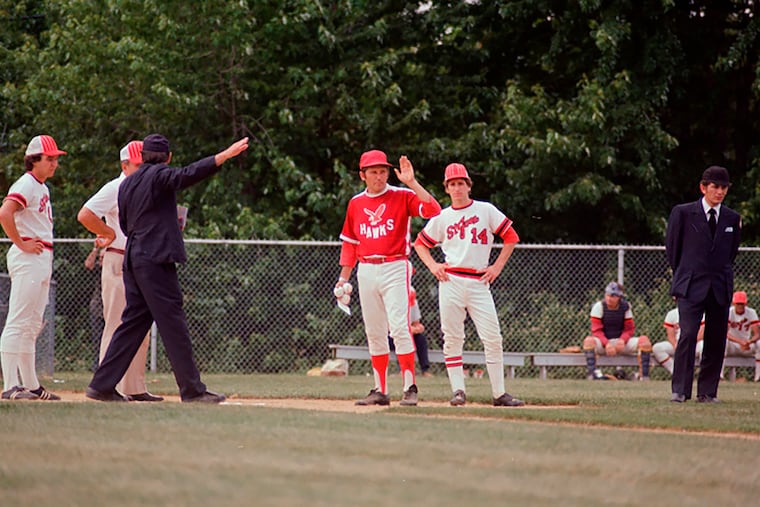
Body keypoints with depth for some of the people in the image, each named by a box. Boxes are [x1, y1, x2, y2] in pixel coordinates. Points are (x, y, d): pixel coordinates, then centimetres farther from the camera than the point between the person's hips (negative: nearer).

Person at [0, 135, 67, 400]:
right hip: (27, 259, -10)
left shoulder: (42, 187, 18)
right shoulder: (26, 185, -12)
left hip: (43, 259, 10)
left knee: (32, 326, 13)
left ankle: (31, 386, 17)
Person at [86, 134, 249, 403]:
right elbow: (189, 174, -23)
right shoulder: (159, 175, -5)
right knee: (173, 323, -7)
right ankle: (192, 389, -6)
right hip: (156, 259, -8)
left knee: (134, 322, 11)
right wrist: (226, 155, -28)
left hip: (132, 259, 8)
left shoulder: (126, 183, 18)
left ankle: (103, 384, 8)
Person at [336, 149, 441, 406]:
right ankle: (380, 390, 13)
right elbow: (349, 243, 18)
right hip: (366, 271, 5)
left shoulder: (402, 196, -2)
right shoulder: (356, 203, 12)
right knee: (374, 333, 7)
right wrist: (343, 277, 13)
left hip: (395, 268, -5)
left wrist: (411, 182, -22)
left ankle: (410, 388, -9)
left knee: (399, 328, -12)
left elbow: (433, 210, -18)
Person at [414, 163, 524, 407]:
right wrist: (432, 265, 5)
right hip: (450, 282, 1)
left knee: (492, 339, -5)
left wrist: (497, 267, 2)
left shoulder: (486, 210, 6)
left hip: (479, 282, -1)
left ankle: (499, 393, 0)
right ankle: (458, 390, 2)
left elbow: (511, 237, 9)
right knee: (452, 338, -2)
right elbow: (420, 243, 21)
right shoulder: (441, 218, 10)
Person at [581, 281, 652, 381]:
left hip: (621, 341, 2)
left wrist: (622, 340, -20)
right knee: (589, 341, -36)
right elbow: (596, 330, -10)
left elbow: (629, 329, 3)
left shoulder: (625, 307, 2)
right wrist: (606, 344, -28)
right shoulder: (599, 306, -6)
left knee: (644, 340, -23)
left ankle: (644, 376, -25)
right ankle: (593, 372, -46)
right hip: (603, 342, -2)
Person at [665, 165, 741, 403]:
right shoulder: (682, 213, 1)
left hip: (720, 288, 3)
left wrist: (722, 275, 14)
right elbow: (671, 247, 8)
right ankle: (679, 390, -11)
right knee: (688, 335, -15)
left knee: (716, 340, 1)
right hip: (691, 286, -3)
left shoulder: (732, 219, 10)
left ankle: (707, 391, 9)